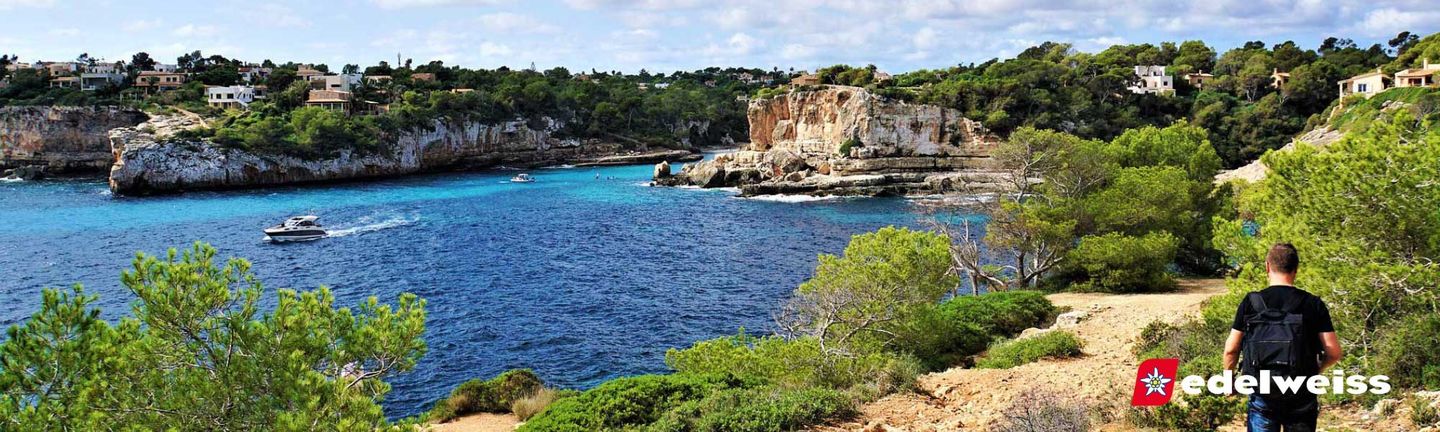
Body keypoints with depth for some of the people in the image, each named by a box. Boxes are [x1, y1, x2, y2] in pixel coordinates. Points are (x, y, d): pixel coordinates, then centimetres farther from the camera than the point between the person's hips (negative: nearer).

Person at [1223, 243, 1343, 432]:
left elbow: (1231, 350, -1)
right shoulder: (1314, 304, -3)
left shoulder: (1250, 302, -4)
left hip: (1262, 393, -1)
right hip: (1302, 394, 1)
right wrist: (1316, 370, 16)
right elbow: (1334, 353, -4)